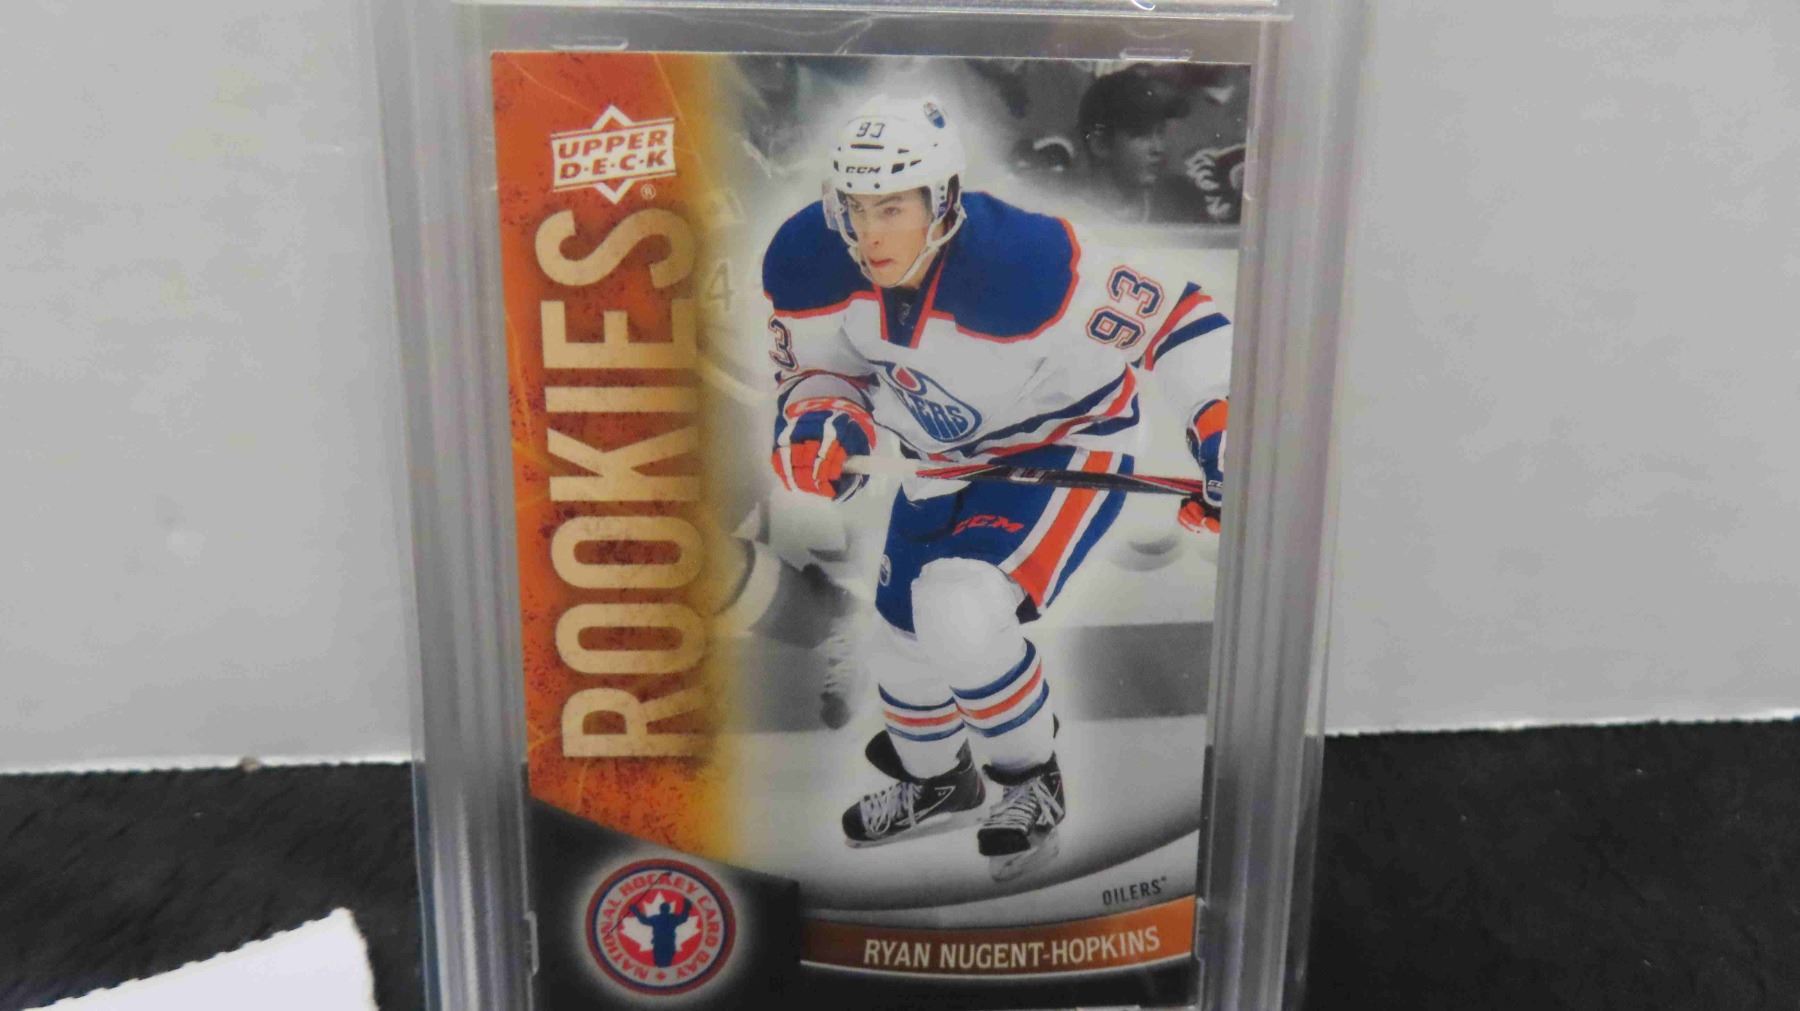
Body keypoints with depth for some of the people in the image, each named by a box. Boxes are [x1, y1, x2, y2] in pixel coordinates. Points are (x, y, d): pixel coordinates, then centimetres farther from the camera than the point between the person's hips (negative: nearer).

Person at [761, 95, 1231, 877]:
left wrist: (1222, 438, -32)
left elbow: (1173, 315, -27)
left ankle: (1032, 780, 3)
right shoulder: (810, 266, -19)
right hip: (946, 456, 7)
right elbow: (817, 368, -2)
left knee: (963, 614, -28)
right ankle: (936, 784, 46)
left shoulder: (1025, 266, -37)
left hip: (1071, 443, -6)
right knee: (901, 642, 14)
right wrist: (818, 423, -24)